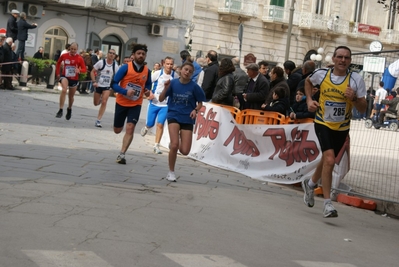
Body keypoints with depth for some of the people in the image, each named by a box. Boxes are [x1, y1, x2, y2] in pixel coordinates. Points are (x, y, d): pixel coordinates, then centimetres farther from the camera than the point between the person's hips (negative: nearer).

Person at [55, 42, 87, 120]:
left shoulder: (79, 58, -11)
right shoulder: (64, 56, -7)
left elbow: (84, 69, -11)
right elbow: (58, 63, 10)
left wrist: (79, 70, -32)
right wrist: (57, 73, 8)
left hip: (74, 79, 1)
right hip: (65, 76, -1)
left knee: (71, 96, 16)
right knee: (64, 90, -28)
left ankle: (69, 109, 46)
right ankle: (60, 110, -25)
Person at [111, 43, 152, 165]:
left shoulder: (147, 71, -4)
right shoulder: (125, 67, -14)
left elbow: (148, 85, 15)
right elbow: (114, 84, -13)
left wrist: (147, 91, -7)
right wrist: (125, 91, -28)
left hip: (136, 105, 1)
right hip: (121, 103, -1)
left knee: (130, 128, -15)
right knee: (117, 130, 11)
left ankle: (121, 155, -7)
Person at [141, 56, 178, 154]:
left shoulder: (175, 76, -5)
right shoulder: (157, 73, -8)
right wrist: (150, 93, -13)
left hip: (166, 105, 0)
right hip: (154, 103, 0)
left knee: (160, 124, -10)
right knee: (150, 124, 9)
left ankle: (156, 146, 1)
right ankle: (146, 128, 47)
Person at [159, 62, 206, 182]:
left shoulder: (194, 86, -7)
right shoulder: (173, 83, -5)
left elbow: (200, 103, 6)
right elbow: (161, 99, -2)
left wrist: (195, 110, -14)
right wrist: (166, 88, -18)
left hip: (187, 119, 1)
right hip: (173, 116, -1)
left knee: (184, 151, -4)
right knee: (175, 144, -19)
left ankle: (173, 145, 35)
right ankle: (171, 172, 3)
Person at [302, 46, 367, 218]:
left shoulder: (356, 79, -12)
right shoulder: (321, 74, -9)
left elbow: (363, 109, -8)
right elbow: (308, 81, 16)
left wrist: (353, 98, -27)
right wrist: (309, 100, 2)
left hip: (342, 128, 2)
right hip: (323, 124, -2)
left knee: (327, 160, 18)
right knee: (330, 160, -20)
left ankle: (310, 184, 48)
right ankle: (327, 204, -14)